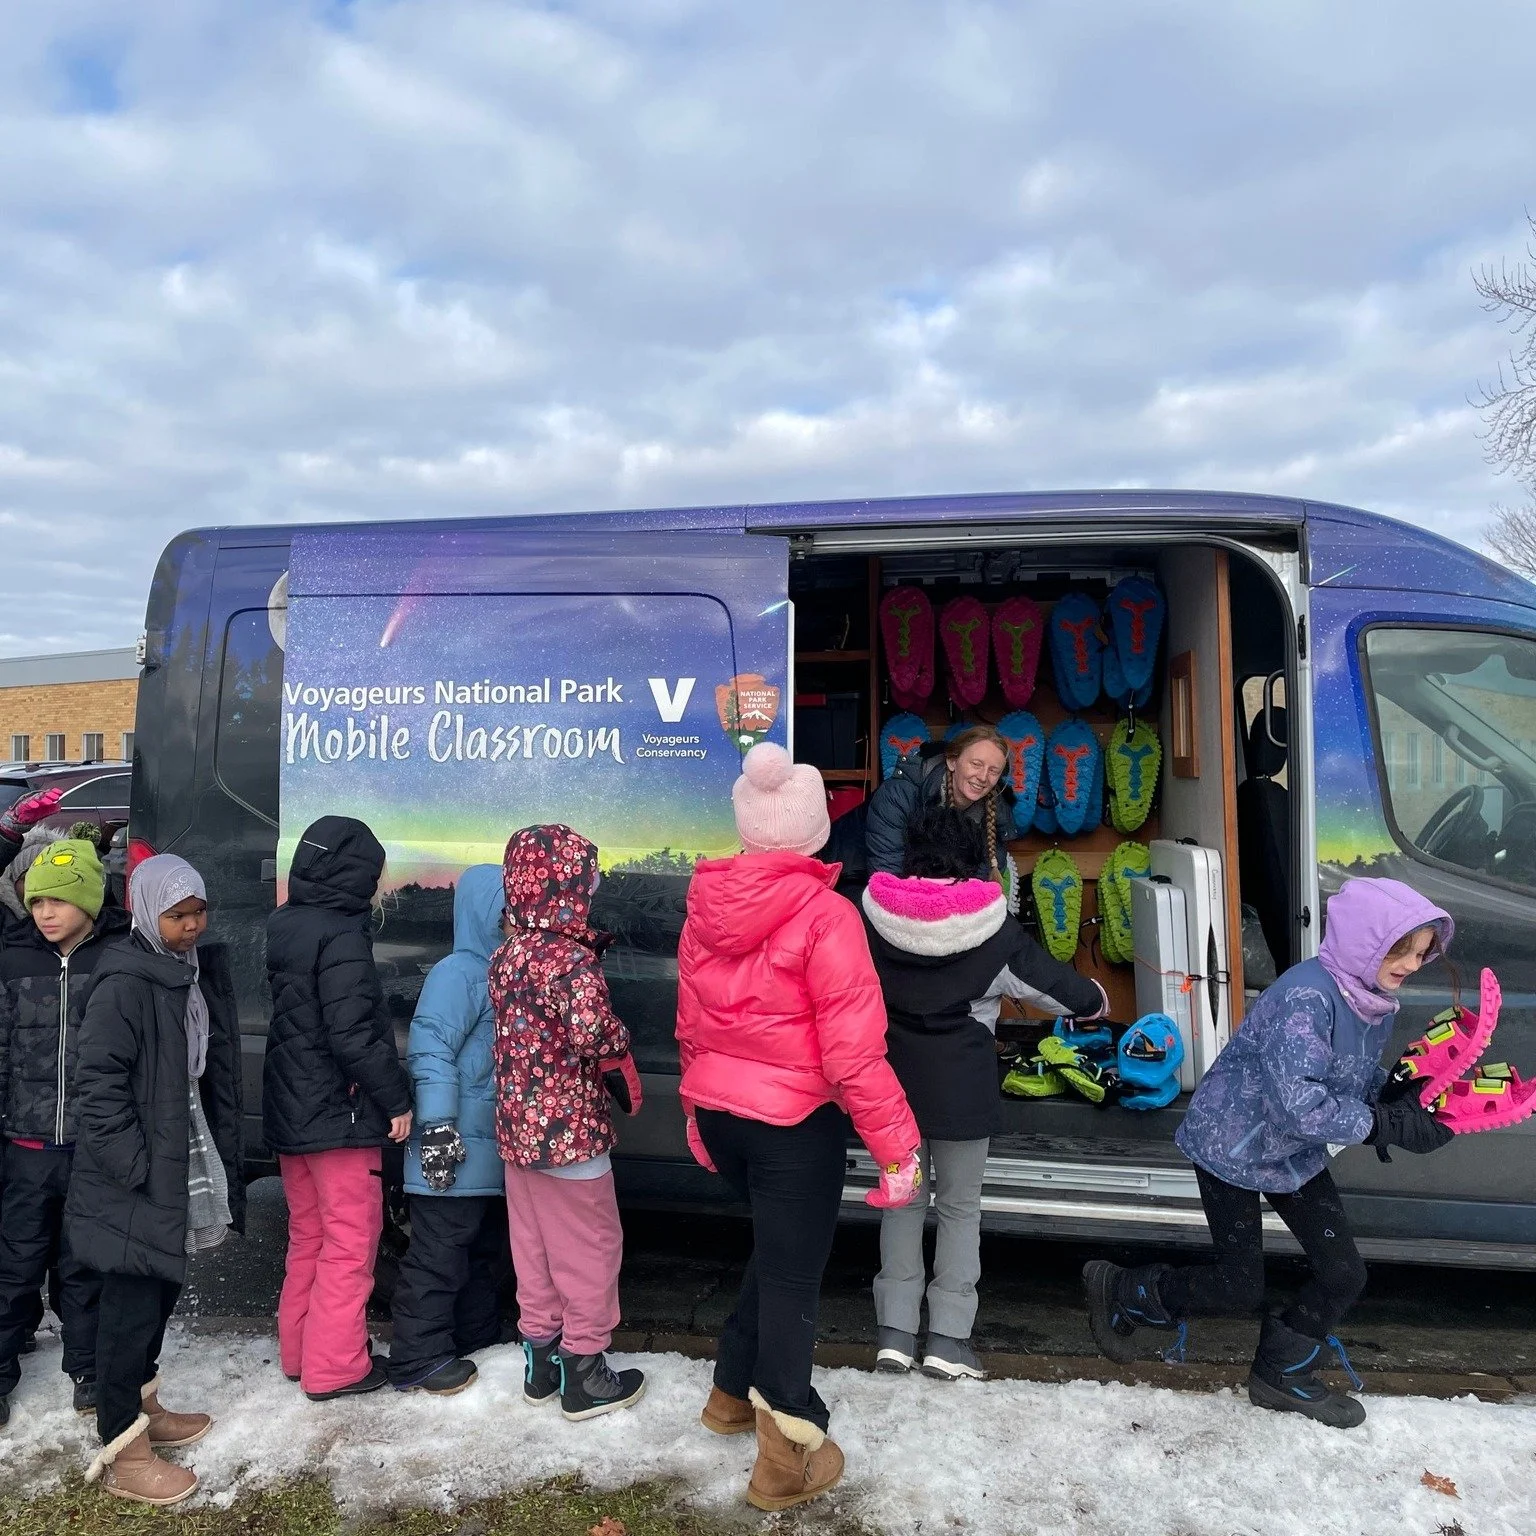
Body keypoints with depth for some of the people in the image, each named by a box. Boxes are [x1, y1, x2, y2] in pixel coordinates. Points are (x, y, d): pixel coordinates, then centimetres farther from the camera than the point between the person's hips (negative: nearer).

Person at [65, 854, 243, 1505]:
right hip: (137, 1176, -8)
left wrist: (222, 1155, 13)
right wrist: (134, 1168, -19)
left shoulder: (200, 973, 7)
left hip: (182, 1164, 8)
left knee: (161, 1291, 19)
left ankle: (142, 1406, 37)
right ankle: (121, 1450, 15)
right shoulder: (124, 983, -19)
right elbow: (97, 1082, -20)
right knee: (133, 1302, 2)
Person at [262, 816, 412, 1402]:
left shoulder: (286, 929, 7)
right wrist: (396, 1098, -15)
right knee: (350, 1244, 5)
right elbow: (352, 1033, -24)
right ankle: (334, 1367, 13)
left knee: (308, 1237, 20)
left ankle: (299, 1351, 31)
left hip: (289, 1112, 9)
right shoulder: (342, 936, -20)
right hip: (340, 1115, -9)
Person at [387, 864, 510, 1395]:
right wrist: (437, 1128, -25)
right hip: (456, 1151, -9)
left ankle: (478, 1337, 35)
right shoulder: (458, 973, -16)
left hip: (495, 1152, 10)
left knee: (488, 1250, 20)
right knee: (438, 1255, 0)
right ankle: (419, 1359, 12)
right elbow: (431, 1051, -22)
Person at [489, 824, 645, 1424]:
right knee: (590, 1247, 9)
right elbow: (595, 1033, -34)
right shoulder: (572, 960, -22)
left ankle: (541, 1360, 34)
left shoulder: (507, 954, 2)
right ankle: (585, 1373, 21)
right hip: (568, 1130, -8)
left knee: (532, 1243, 20)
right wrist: (625, 1073, -15)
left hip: (516, 1127, 8)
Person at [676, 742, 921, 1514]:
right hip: (794, 1120, -6)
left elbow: (689, 1023, 10)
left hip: (719, 1110, 6)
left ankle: (734, 1390, 41)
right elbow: (853, 1049, -21)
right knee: (792, 1272, 10)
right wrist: (897, 1144, -11)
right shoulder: (823, 912, -20)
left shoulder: (704, 903, -1)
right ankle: (789, 1454, 25)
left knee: (776, 1247, 27)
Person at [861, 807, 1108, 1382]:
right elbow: (1052, 984, 1)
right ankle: (948, 1338, 15)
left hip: (893, 1082, 2)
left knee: (902, 1200, 16)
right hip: (963, 1092, -2)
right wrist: (1094, 999, 22)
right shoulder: (993, 933, -11)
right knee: (960, 1206, 14)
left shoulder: (874, 917, -5)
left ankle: (895, 1330, 17)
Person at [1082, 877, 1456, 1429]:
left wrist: (1406, 1103, -12)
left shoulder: (1378, 1004, -2)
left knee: (1344, 1276, 7)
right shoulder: (1306, 995, -32)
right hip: (1232, 1147, -8)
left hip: (1296, 1154, 8)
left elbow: (1363, 1082, 7)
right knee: (1240, 1290, 2)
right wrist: (1385, 1126, -33)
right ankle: (1119, 1291, 25)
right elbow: (1298, 1103, -37)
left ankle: (1282, 1375, 32)